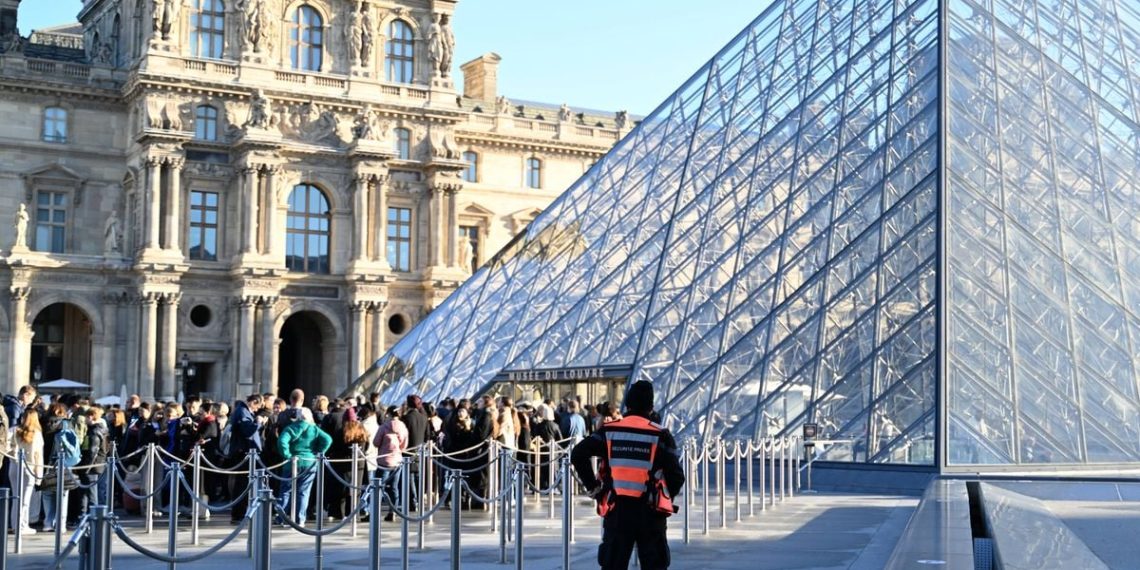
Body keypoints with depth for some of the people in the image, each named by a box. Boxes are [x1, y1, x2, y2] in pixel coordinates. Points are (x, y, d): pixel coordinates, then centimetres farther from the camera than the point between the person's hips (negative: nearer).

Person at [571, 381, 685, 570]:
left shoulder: (609, 431, 0)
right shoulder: (660, 435, -5)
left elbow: (578, 455, -7)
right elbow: (676, 476, -5)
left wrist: (593, 487, 3)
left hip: (617, 511, 1)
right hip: (650, 513, -1)